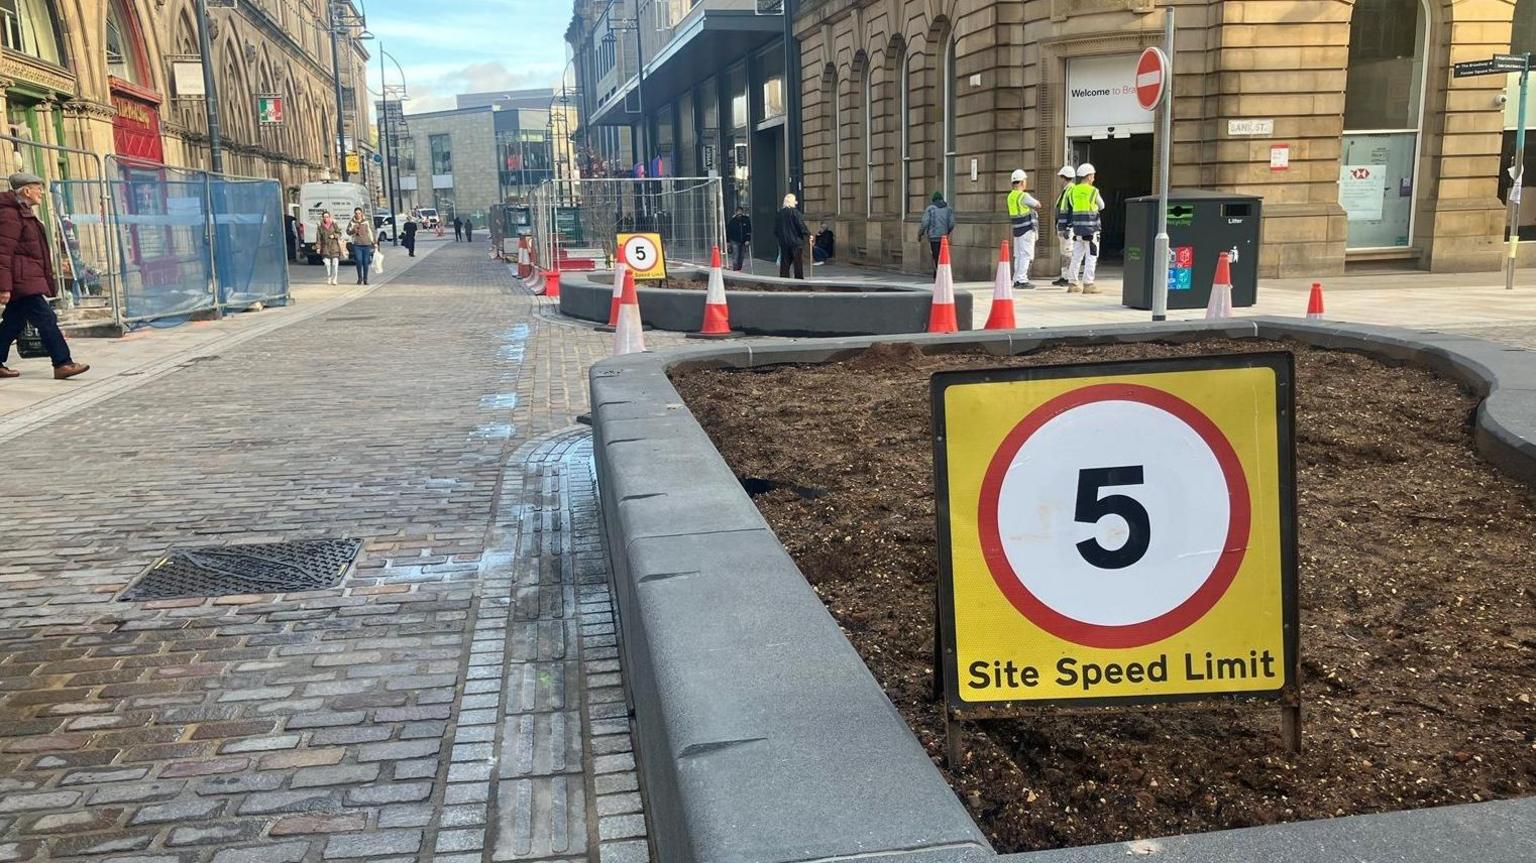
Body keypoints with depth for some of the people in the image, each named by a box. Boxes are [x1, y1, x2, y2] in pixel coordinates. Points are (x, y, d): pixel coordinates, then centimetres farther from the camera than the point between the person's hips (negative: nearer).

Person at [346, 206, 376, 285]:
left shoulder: (367, 221, 6)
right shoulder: (352, 222, 5)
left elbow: (372, 231, 9)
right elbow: (348, 232, 9)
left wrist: (374, 242, 6)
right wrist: (353, 231, -13)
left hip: (366, 244, 0)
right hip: (357, 244, 0)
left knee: (366, 262, 1)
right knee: (359, 261, -9)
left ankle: (365, 279, 11)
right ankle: (359, 278, 4)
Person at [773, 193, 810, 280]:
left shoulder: (780, 213, 6)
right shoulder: (794, 212, -11)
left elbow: (776, 228, 13)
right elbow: (801, 225, -12)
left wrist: (778, 237, 25)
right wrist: (808, 234, -2)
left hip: (784, 241, 5)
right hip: (796, 241, -5)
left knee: (785, 262, 9)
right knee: (798, 262, 0)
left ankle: (783, 278, 8)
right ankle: (799, 277, -1)